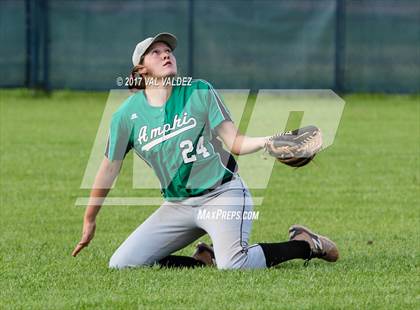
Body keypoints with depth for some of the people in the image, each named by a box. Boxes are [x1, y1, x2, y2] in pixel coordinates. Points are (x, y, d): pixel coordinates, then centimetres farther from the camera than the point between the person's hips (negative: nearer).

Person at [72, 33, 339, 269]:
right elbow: (110, 169, 9)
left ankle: (304, 244, 0)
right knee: (121, 265, -8)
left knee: (233, 267, -28)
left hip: (222, 195, -4)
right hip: (177, 207, 4)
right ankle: (206, 261, 9)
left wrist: (269, 141, -25)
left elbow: (234, 142, -4)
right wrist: (90, 220, 14)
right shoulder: (127, 116, 0)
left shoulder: (201, 92, -2)